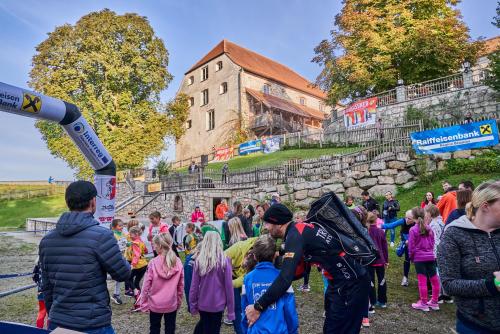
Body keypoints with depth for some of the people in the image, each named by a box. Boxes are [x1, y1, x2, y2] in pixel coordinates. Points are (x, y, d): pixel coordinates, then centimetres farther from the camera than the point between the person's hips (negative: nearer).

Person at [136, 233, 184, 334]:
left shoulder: (153, 263, -17)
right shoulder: (178, 262, -10)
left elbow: (146, 286, -11)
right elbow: (181, 286, -3)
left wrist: (143, 303, 2)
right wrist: (179, 301, 10)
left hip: (155, 304, -1)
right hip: (172, 304, 1)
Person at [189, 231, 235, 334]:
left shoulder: (199, 260, -11)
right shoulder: (224, 261, -15)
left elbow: (194, 285, -4)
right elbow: (228, 286, -10)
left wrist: (192, 304, 9)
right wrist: (230, 310, -2)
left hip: (202, 303, 2)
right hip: (217, 304, -2)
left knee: (203, 325, 28)